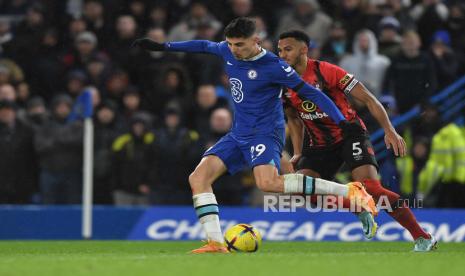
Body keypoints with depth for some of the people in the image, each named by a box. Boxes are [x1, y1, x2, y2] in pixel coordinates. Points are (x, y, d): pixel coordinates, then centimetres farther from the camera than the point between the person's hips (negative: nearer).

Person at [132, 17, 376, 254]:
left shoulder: (274, 66, -15)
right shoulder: (228, 52, 3)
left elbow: (311, 93, -11)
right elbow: (205, 46, 25)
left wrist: (342, 121, -17)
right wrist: (163, 47, 30)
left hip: (265, 134, -8)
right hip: (238, 135, 8)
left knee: (268, 183, -33)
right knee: (198, 178, -8)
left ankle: (348, 191, -29)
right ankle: (216, 244, -11)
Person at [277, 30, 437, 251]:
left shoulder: (325, 71, -16)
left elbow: (368, 99, -13)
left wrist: (389, 130, -21)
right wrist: (298, 153, 9)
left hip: (350, 135, -6)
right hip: (319, 144, 6)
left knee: (370, 187, -24)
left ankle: (423, 238, -15)